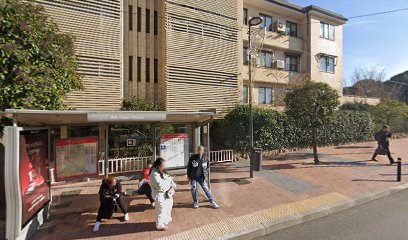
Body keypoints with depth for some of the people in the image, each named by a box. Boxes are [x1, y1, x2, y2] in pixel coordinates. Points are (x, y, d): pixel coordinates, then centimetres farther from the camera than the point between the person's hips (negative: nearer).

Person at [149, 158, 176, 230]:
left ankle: (166, 221, 49)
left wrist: (172, 188, -14)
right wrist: (168, 179, -22)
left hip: (167, 195, 9)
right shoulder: (154, 174, -26)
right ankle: (160, 225, 33)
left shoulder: (162, 172, 2)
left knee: (168, 209, 26)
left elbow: (170, 179, 3)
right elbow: (161, 186, -33)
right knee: (161, 212, 11)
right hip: (160, 196, -9)